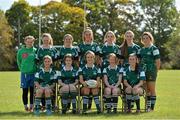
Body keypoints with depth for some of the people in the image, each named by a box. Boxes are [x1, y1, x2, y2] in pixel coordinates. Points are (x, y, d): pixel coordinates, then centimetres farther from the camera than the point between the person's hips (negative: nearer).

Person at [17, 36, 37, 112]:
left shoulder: (35, 51, 2)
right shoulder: (21, 51, 3)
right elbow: (18, 61, 12)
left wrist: (35, 70, 1)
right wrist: (22, 69, 7)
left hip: (33, 73, 0)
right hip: (24, 73, 0)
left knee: (32, 90, 4)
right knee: (25, 91, 3)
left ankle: (31, 106, 12)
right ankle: (25, 106, 13)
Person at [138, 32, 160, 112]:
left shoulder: (154, 48, -3)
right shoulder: (141, 50, 15)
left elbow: (158, 61, -6)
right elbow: (138, 60, 18)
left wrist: (155, 71, -7)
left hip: (151, 72, -6)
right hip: (143, 72, 6)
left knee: (152, 89, -2)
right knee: (147, 90, 10)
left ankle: (152, 107, 1)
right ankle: (148, 106, 16)